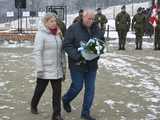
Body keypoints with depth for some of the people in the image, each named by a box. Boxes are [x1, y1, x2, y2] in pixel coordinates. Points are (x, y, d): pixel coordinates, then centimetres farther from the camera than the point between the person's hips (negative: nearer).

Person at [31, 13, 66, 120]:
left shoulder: (58, 34, 8)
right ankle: (34, 105, 40)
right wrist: (39, 69, -20)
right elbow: (37, 53, -16)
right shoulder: (41, 34, -11)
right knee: (40, 89, 13)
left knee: (57, 92, 3)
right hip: (45, 70, -5)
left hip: (57, 70, 5)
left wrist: (63, 67, 12)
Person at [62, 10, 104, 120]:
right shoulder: (73, 28, -10)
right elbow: (66, 44, -13)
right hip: (77, 64, -5)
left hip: (92, 65, 5)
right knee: (77, 87, 5)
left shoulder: (96, 29, 5)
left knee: (90, 88, 7)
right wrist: (77, 56, -23)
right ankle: (66, 100, 37)